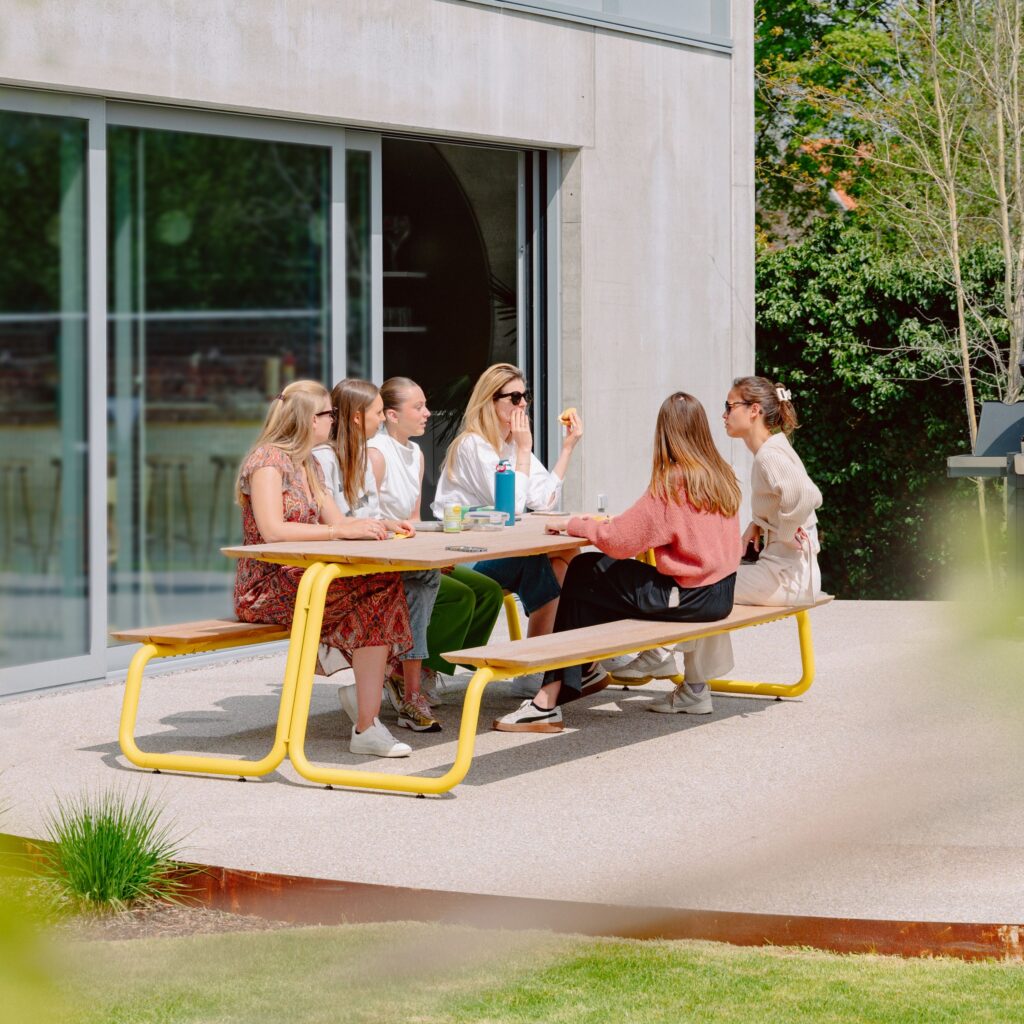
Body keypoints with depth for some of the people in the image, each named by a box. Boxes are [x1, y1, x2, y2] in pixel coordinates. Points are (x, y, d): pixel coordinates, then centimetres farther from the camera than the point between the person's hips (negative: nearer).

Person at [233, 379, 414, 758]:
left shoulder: (308, 465, 18)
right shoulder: (268, 460, -11)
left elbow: (336, 521, 17)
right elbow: (272, 530, -24)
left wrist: (380, 526, -3)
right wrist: (342, 532, -27)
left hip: (303, 579, 8)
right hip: (266, 589, -8)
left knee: (383, 583, -17)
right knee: (379, 587, -23)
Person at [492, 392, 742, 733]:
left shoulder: (673, 481, -17)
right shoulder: (723, 475, 8)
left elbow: (619, 539, -19)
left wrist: (572, 524, -4)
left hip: (689, 598, -8)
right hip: (720, 594, 8)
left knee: (584, 574, 4)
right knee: (589, 570, 16)